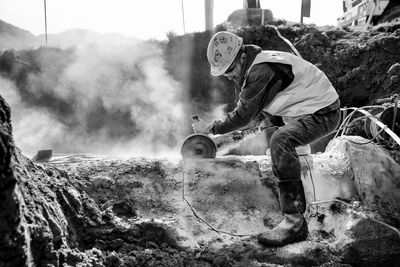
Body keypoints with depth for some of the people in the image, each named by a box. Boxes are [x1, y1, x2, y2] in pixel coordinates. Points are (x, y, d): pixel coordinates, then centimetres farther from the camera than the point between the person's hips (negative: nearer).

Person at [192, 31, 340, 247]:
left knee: (281, 141, -32)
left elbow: (244, 115, -23)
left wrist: (211, 128, -12)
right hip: (304, 110, 11)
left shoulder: (263, 71, -27)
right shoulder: (246, 70, 6)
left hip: (322, 112, -11)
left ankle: (295, 223, -30)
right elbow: (244, 108, 13)